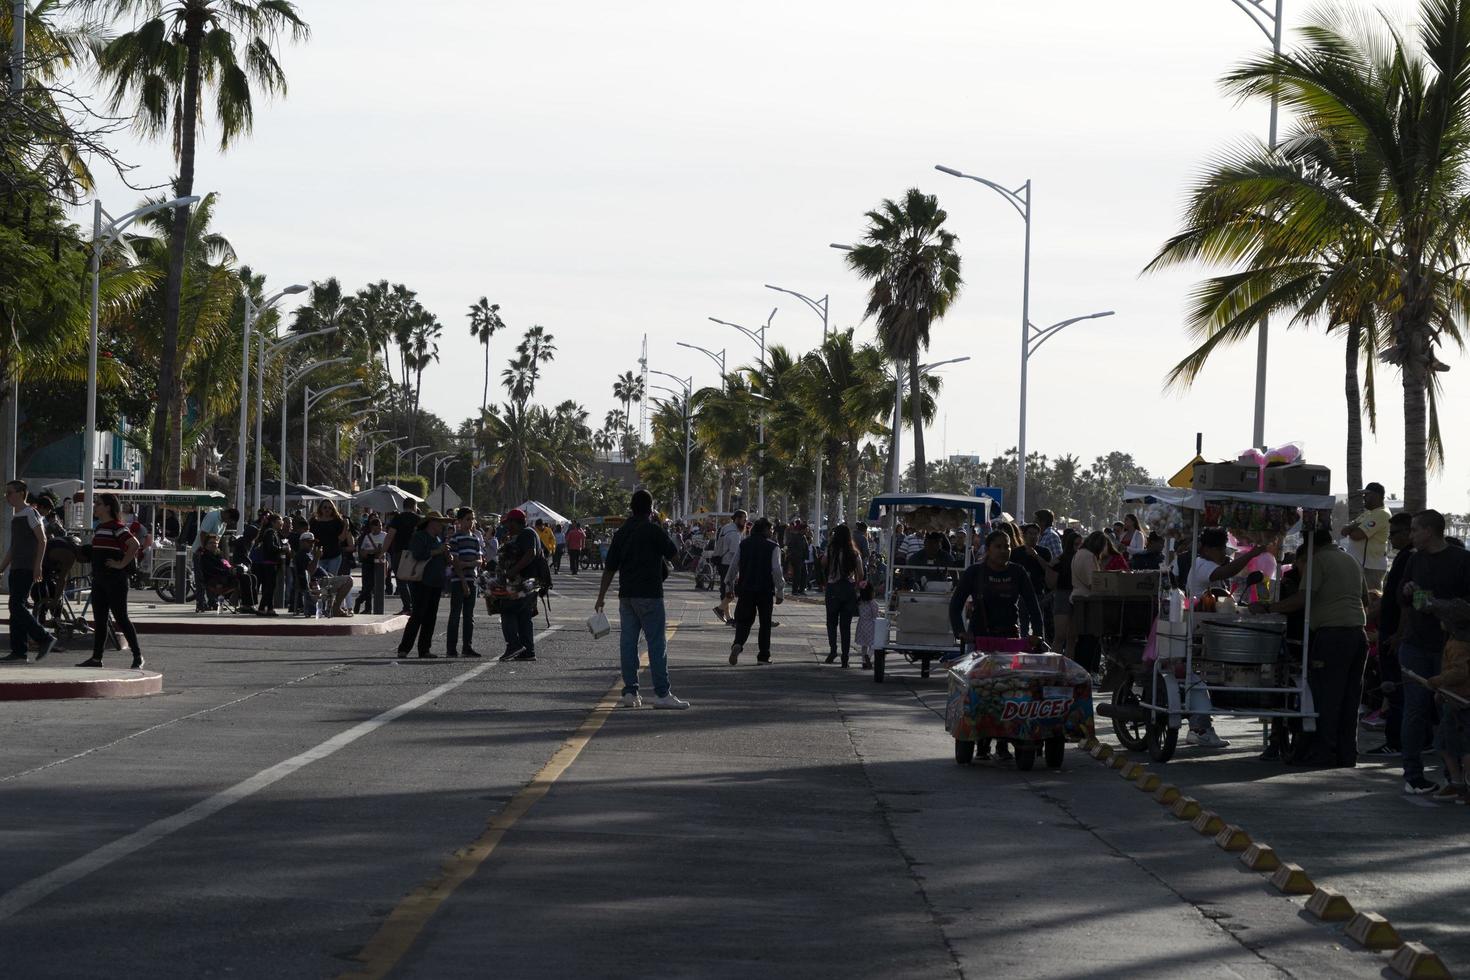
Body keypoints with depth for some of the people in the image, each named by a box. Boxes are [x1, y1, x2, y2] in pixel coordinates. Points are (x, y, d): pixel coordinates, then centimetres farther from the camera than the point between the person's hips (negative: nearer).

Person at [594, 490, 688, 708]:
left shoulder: (622, 532, 7)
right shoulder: (654, 531, -10)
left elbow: (610, 568, 8)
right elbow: (673, 553, 1)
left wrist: (601, 597, 12)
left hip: (626, 596, 5)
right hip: (649, 594, -5)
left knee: (628, 643, 7)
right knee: (657, 643, -4)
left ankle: (630, 691, 6)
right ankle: (662, 693, -6)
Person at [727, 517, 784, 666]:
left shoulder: (743, 544, 4)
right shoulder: (773, 547, -6)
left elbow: (734, 566, 7)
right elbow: (776, 570, -9)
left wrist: (729, 583, 20)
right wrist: (780, 592, -4)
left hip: (745, 588, 2)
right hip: (765, 590, -2)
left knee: (744, 620, 6)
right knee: (765, 623, 10)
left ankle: (738, 644, -22)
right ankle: (763, 656, 11)